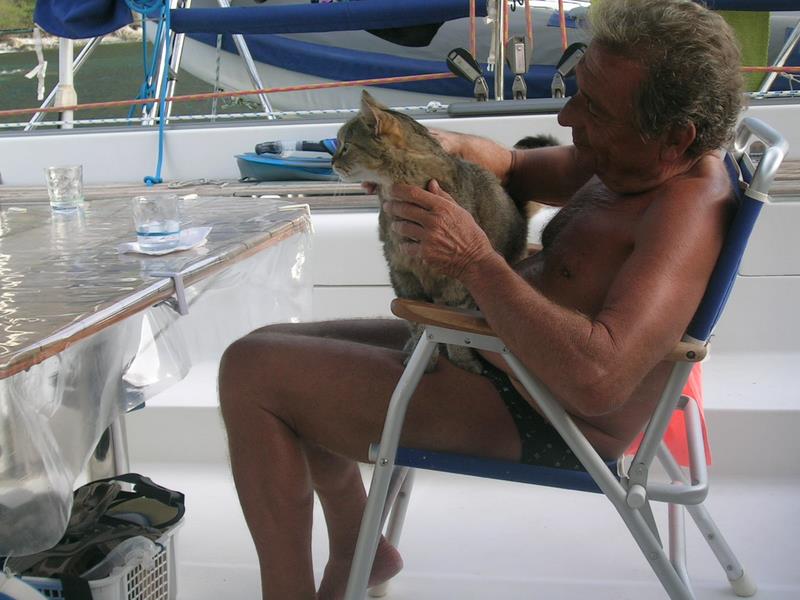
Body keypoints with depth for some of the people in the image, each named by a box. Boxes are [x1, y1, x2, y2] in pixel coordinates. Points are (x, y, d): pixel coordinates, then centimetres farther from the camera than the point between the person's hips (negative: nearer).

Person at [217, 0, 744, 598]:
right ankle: (356, 551, 32)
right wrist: (446, 145, -3)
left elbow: (596, 380, -41)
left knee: (251, 371, -14)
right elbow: (514, 168, 19)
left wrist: (476, 261, -31)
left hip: (532, 425, -11)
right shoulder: (634, 160, 3)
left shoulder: (689, 209, -26)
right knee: (284, 348, 21)